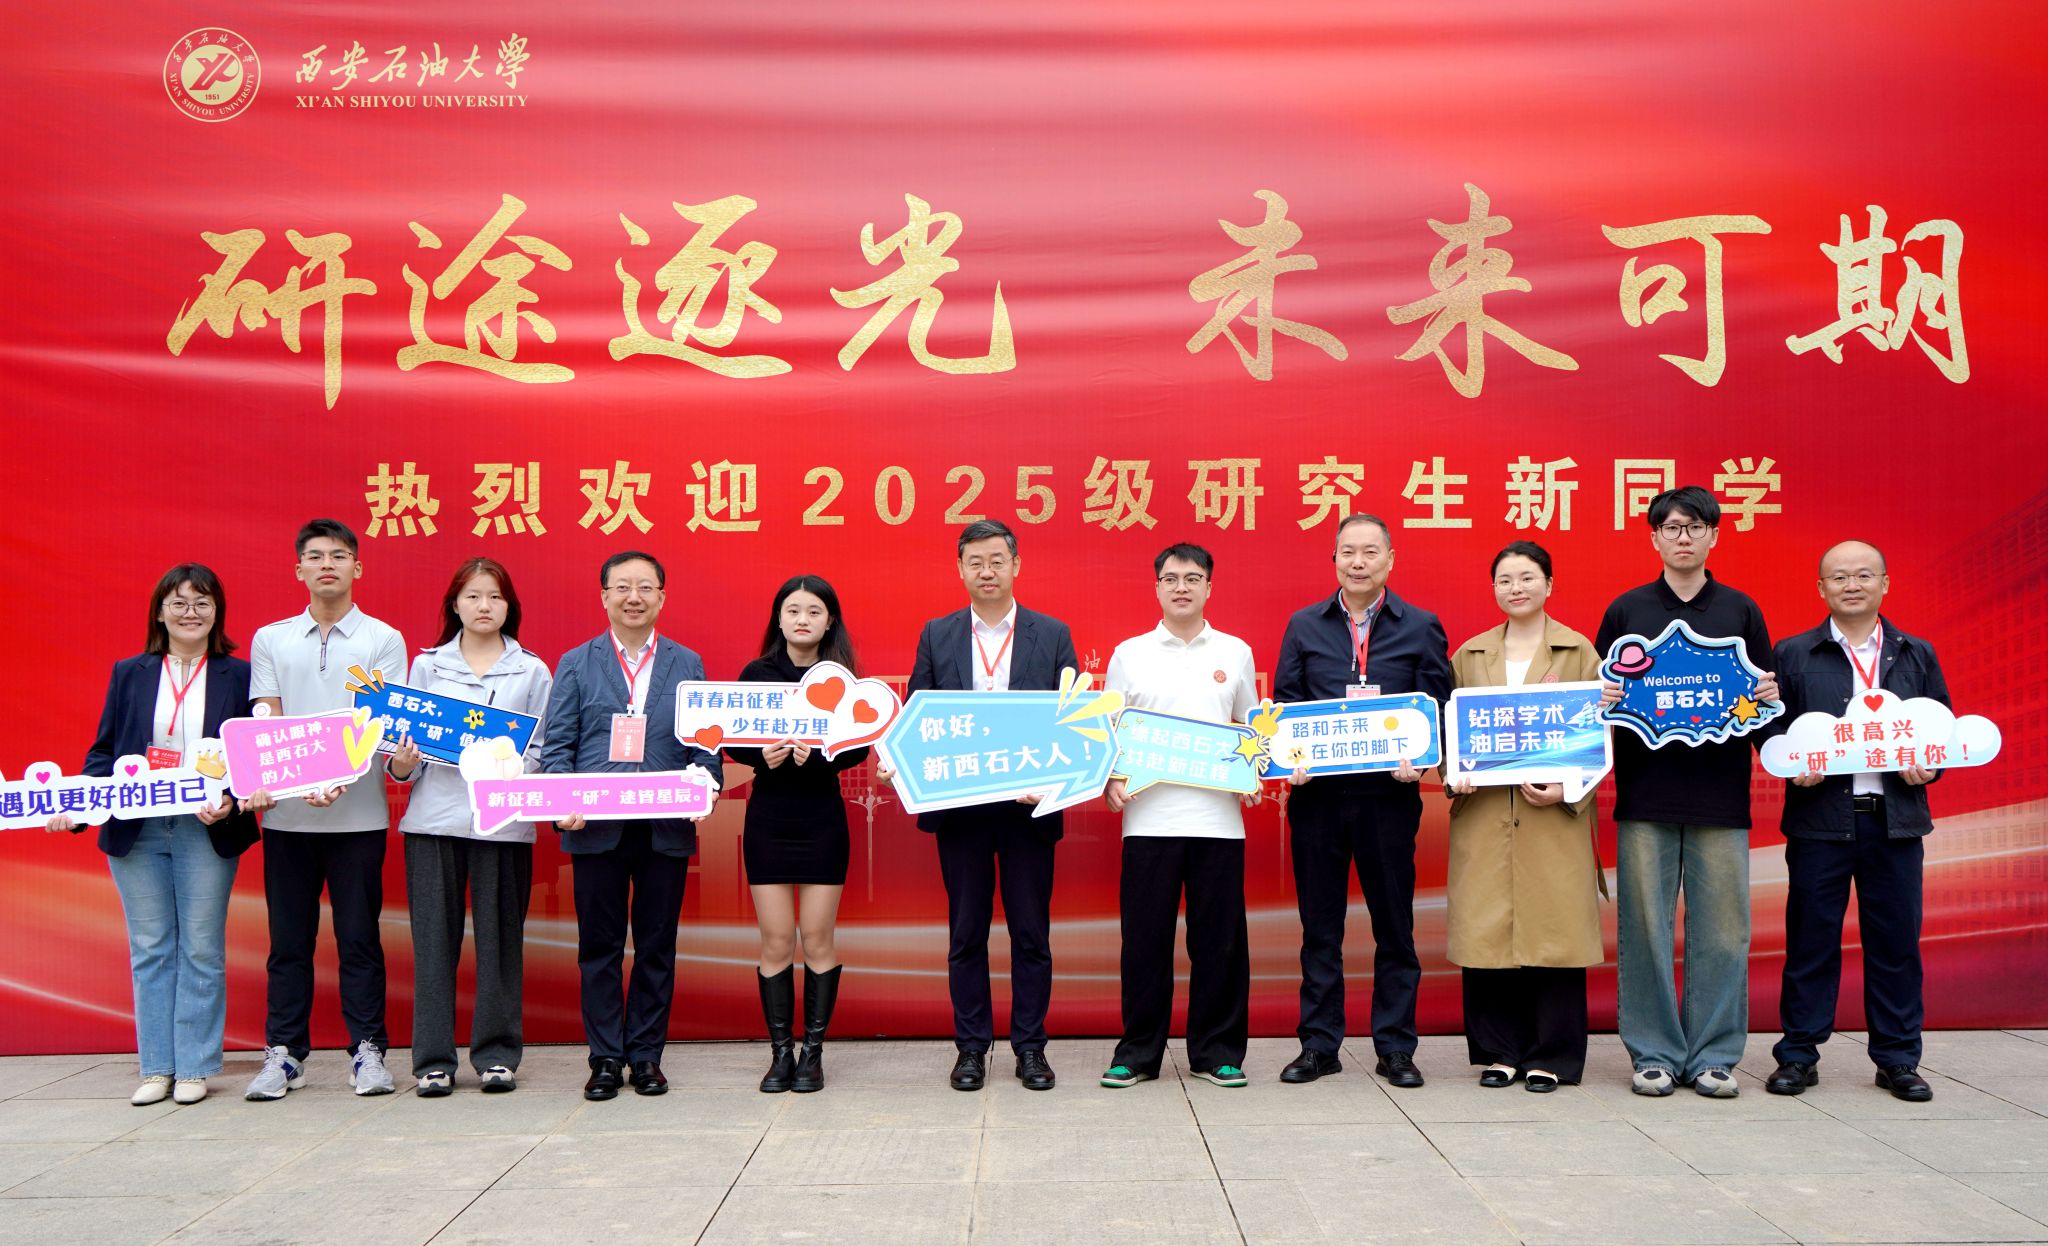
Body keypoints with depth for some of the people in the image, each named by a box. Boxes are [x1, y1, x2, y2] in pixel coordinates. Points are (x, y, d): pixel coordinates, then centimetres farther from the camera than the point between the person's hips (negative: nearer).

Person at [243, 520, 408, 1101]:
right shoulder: (270, 640, 12)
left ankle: (367, 1051, 8)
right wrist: (259, 781, -13)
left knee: (359, 936, 1)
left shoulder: (383, 640, 4)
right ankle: (284, 1052, 14)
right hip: (285, 813, 2)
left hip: (357, 813, -2)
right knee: (288, 937, 6)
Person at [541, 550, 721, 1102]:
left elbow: (703, 745, 7)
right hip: (596, 829, 0)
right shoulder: (576, 664, 9)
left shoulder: (688, 665, 11)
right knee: (599, 945, 4)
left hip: (666, 829, 1)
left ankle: (646, 1055, 16)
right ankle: (605, 1058, 13)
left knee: (657, 945, 6)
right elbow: (556, 745, 4)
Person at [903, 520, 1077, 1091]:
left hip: (1029, 804, -1)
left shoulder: (1053, 635, 4)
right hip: (958, 805, 1)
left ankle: (1031, 1047, 16)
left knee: (1031, 932, 5)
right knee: (966, 932, 8)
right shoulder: (936, 635, 7)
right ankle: (971, 1048, 17)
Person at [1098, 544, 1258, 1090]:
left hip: (1218, 817, 1)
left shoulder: (1236, 653, 11)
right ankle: (1138, 1051, 12)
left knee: (1219, 938, 3)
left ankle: (1217, 1051, 14)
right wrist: (1110, 780, -6)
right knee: (1145, 937, 2)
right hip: (1148, 816, -1)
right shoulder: (1129, 654, 8)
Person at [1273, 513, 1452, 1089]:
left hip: (1389, 795, -1)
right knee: (1319, 927, 7)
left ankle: (1395, 1048, 15)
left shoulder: (1421, 627, 5)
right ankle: (1318, 1046, 16)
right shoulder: (1304, 626, 9)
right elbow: (1284, 703, 8)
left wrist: (1419, 758, -14)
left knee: (1394, 926, 6)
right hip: (1317, 794, 1)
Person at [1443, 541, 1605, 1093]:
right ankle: (1500, 1051, 13)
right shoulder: (1470, 655, 13)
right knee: (1486, 931, 1)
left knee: (1553, 930, -1)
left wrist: (1568, 790, -12)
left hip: (1555, 817, -2)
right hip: (1484, 816, 2)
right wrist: (1454, 777, -3)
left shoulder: (1579, 652, 6)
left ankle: (1552, 1056, 10)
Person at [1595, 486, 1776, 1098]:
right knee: (1645, 927, 1)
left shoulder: (1741, 611, 10)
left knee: (1721, 930, 2)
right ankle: (1655, 1054, 12)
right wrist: (1604, 699, -10)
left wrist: (1769, 698, -9)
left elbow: (1768, 695, 13)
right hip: (1646, 794, 0)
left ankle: (1713, 1056, 13)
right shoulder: (1626, 610, 8)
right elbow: (1601, 696, 11)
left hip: (1721, 794, 1)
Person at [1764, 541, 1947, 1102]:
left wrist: (1928, 767, -6)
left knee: (1896, 941, 6)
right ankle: (1799, 1054, 14)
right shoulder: (1793, 655, 4)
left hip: (1895, 819, 2)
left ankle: (1897, 1058, 18)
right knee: (1811, 940, 4)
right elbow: (1771, 727, 2)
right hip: (1819, 819, -2)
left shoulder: (1917, 655, 11)